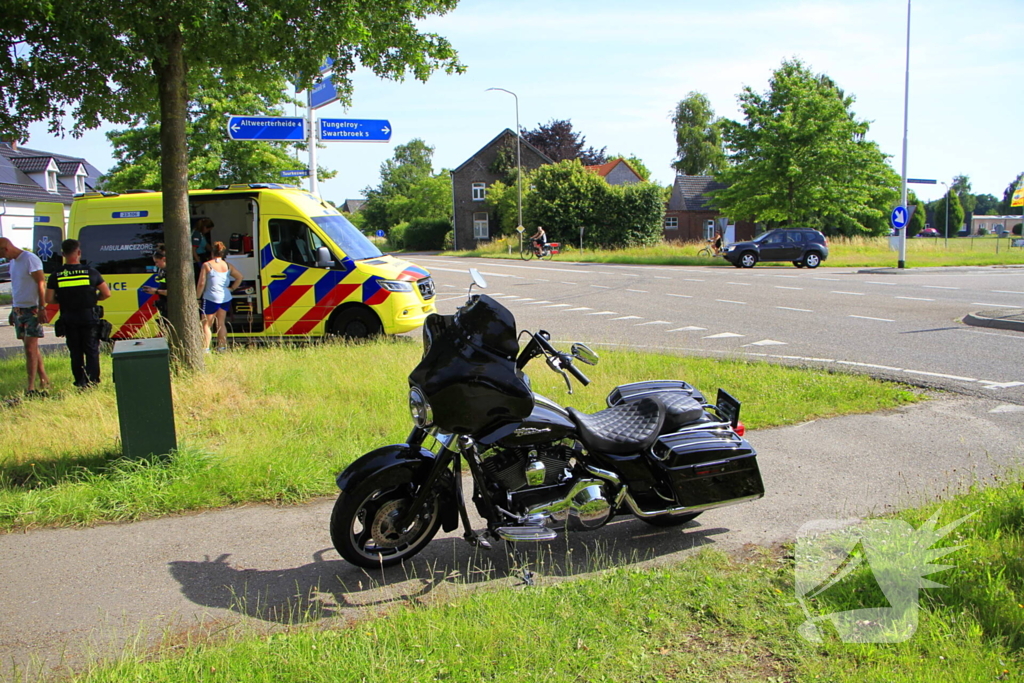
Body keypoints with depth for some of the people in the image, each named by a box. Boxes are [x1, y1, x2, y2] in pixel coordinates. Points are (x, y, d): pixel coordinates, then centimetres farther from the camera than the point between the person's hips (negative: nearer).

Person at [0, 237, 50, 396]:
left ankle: (31, 387, -12)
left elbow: (41, 284, -16)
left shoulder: (30, 259, -12)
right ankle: (44, 381, 16)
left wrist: (42, 308, -20)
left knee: (30, 347, -11)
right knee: (32, 348, 9)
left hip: (32, 310, -8)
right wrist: (13, 309, 21)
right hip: (18, 310, 8)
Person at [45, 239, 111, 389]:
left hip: (69, 319, 2)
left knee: (75, 352, 12)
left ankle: (80, 383, 13)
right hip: (89, 318, -1)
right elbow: (106, 294, -3)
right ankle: (92, 381, 0)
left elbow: (49, 299, -3)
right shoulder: (91, 272, -7)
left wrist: (63, 301, 14)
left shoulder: (56, 276, -3)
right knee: (92, 351, 7)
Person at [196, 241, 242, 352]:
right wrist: (232, 288, 14)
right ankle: (222, 347, 16)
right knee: (221, 323, 15)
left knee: (207, 324, 3)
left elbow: (201, 284, -10)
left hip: (211, 298, -5)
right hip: (225, 298, 5)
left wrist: (197, 296, 0)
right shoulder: (228, 265, 4)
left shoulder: (207, 265, -9)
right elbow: (239, 277, 9)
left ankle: (206, 348, -3)